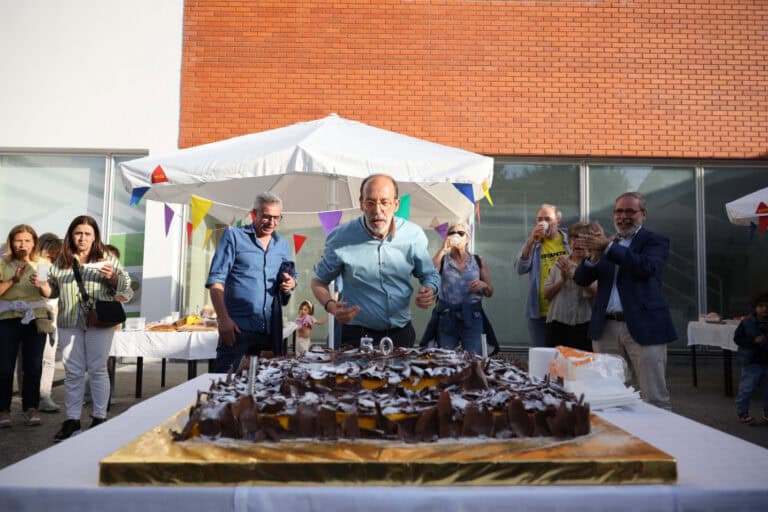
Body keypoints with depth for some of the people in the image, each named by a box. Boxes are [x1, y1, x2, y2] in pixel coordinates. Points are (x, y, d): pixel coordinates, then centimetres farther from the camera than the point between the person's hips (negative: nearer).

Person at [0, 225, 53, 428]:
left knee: (33, 365, 1)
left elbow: (48, 293, -2)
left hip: (35, 318, 1)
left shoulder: (42, 263, 5)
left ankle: (30, 408, 9)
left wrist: (40, 284, -22)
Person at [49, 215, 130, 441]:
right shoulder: (60, 261, 12)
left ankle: (99, 417, 12)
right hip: (69, 323, 3)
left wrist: (112, 276, -18)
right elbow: (53, 289, 18)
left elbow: (125, 284, 1)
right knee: (72, 371, 7)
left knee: (97, 370, 3)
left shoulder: (106, 258, 3)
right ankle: (72, 418, 17)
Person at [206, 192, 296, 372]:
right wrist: (223, 319, -16)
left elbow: (291, 277, 24)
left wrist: (291, 283, -2)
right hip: (237, 327, -5)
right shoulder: (233, 236, 1)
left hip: (272, 330, 5)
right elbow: (215, 280, -4)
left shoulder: (283, 245, 15)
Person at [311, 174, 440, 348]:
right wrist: (331, 306, -19)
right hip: (357, 336, -2)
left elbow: (430, 275, 9)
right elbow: (319, 282, 1)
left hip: (402, 333, 3)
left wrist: (430, 290, -14)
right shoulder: (340, 238, -12)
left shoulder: (414, 234, -6)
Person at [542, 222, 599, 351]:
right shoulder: (560, 263, 11)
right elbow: (546, 294, 7)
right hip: (557, 325, 3)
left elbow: (597, 292, -14)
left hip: (583, 326, -3)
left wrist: (573, 275, -21)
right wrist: (562, 279, -9)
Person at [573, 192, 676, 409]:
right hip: (606, 328, 4)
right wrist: (594, 255, -12)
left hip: (643, 327, -4)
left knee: (655, 399, -1)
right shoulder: (605, 241, 14)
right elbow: (581, 279, 7)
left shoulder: (656, 241, 3)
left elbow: (646, 267, -19)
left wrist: (608, 247, -23)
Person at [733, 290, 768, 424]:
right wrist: (754, 341, -21)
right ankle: (742, 412, 15)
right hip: (751, 362, -3)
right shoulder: (746, 323, -8)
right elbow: (737, 338, -8)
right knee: (747, 388, 1)